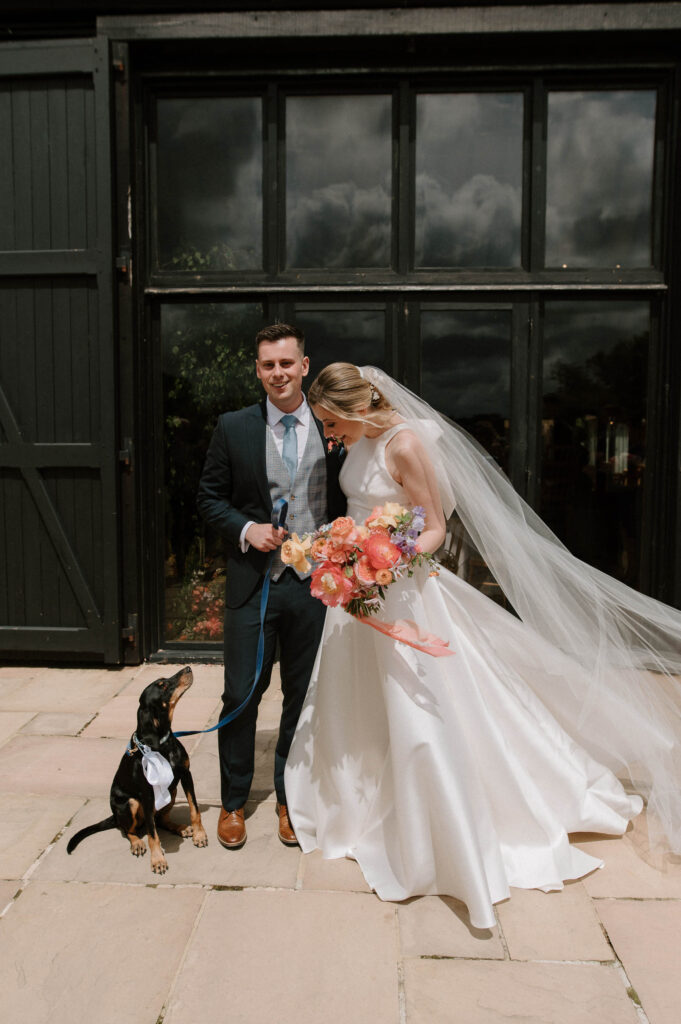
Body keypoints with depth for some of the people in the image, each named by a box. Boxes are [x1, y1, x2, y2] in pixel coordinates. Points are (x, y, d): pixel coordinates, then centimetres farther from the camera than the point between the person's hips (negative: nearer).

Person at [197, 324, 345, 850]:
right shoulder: (233, 427, 1)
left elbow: (347, 502, 7)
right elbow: (210, 496, 5)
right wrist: (246, 530, -12)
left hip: (313, 583, 1)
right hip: (253, 580, 0)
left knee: (304, 697, 12)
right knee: (241, 695, 6)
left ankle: (290, 799, 33)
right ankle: (234, 801, 29)